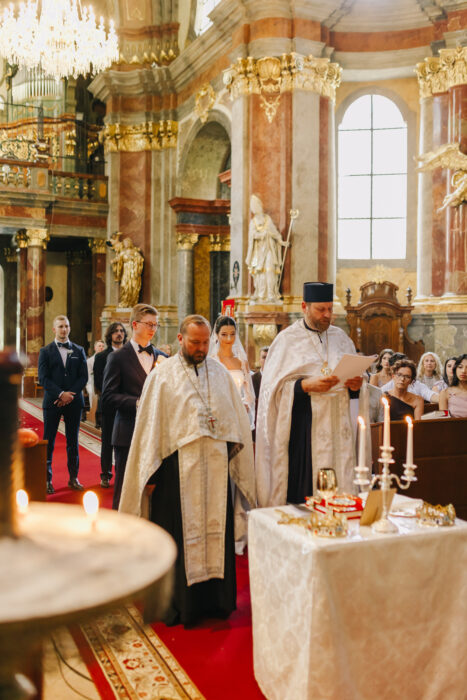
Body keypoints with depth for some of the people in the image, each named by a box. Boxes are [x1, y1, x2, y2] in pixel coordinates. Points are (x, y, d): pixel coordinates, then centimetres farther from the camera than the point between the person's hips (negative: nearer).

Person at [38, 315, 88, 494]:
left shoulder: (78, 351, 9)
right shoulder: (45, 351, 3)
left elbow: (83, 376, 3)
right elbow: (43, 378, -5)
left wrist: (70, 395, -10)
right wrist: (61, 394, -15)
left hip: (73, 402, 2)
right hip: (52, 402, -2)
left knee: (73, 442, 8)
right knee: (48, 442, 1)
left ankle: (73, 478, 15)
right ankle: (47, 479, 9)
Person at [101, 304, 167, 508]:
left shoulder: (162, 357, 13)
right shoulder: (118, 358, 0)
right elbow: (108, 398, -7)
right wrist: (137, 402, -18)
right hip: (129, 435, -4)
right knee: (124, 490, 3)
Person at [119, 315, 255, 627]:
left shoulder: (220, 372, 12)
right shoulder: (162, 376, 1)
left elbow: (237, 419, 15)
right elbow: (149, 426, 0)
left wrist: (234, 452, 8)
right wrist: (151, 471, -4)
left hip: (216, 464, 4)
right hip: (179, 467, -3)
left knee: (217, 531, 8)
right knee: (182, 535, 2)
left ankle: (215, 599, 22)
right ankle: (179, 604, 16)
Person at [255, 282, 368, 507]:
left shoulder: (340, 337, 15)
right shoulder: (287, 339, 0)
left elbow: (355, 377, 19)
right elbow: (273, 387, -6)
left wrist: (356, 384, -4)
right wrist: (306, 385, -20)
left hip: (337, 426, 4)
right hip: (303, 427, -4)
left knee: (340, 485, 3)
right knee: (302, 488, -6)